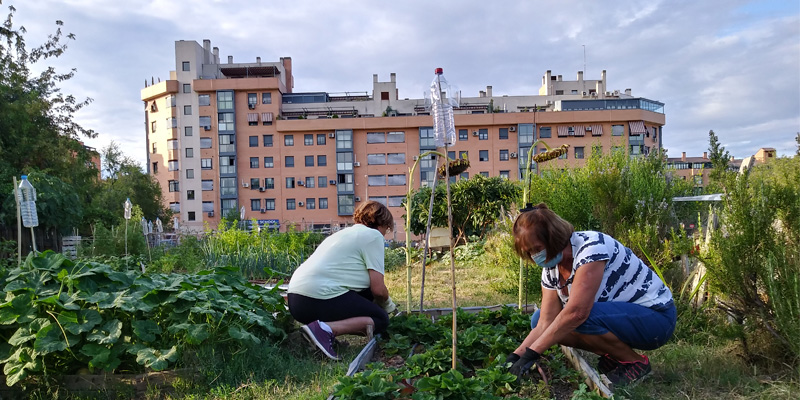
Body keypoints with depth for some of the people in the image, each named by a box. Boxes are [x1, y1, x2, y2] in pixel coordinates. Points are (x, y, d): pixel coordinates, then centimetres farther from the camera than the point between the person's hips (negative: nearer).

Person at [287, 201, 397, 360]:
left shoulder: (347, 232, 26)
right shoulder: (373, 235, 1)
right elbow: (378, 289, -4)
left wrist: (380, 303, 39)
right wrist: (387, 304, 16)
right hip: (320, 299, -9)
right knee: (381, 319, 3)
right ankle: (326, 329, -19)